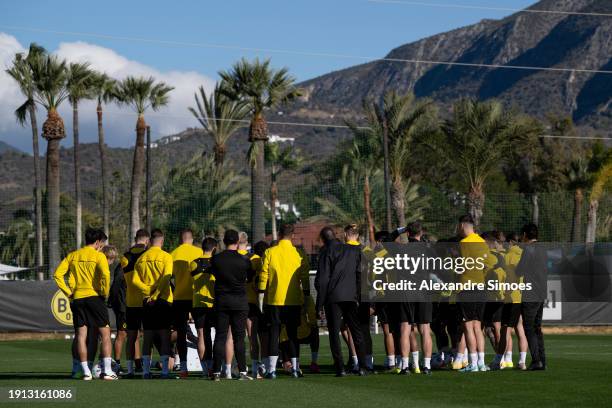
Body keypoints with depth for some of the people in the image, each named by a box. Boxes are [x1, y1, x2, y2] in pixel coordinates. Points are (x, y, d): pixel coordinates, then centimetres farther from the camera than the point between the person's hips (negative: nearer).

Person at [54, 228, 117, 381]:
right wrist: (105, 293, -6)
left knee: (81, 335, 6)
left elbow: (57, 274, 3)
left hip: (77, 298, 4)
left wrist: (68, 292, 5)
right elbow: (105, 275, -20)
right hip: (95, 298, -4)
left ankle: (86, 372, 4)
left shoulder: (72, 256, 9)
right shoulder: (99, 256, -4)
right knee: (105, 333, 4)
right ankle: (107, 371, -2)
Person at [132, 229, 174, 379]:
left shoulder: (142, 258, 9)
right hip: (163, 299, -4)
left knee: (147, 336, 9)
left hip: (147, 301, 4)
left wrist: (148, 292, -4)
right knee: (164, 335, -1)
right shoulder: (165, 256, -5)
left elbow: (134, 279, 0)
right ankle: (165, 371, -5)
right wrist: (156, 295, -11)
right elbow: (166, 278, -16)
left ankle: (146, 371, 7)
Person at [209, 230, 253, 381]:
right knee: (239, 337, 3)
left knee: (220, 336, 3)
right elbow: (250, 277, 7)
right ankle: (242, 371, 0)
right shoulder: (244, 260, -7)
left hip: (221, 300, 1)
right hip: (239, 301, -1)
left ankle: (216, 372, 1)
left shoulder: (216, 259, -4)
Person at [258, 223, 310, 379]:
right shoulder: (299, 254, 0)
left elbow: (263, 277, -3)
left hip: (274, 301, -1)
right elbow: (304, 278, 2)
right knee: (293, 334, 9)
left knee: (273, 333, 2)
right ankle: (295, 369, 7)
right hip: (294, 301, 1)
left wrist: (260, 298, 2)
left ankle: (271, 369, -4)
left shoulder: (270, 252, -3)